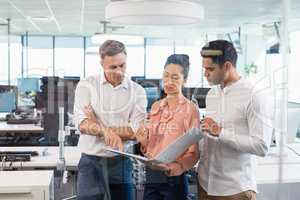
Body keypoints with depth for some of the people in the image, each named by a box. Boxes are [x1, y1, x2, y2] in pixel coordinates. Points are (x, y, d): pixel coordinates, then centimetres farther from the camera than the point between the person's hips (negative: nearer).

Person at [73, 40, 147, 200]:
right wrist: (106, 131, -31)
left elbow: (136, 131, -11)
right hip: (91, 161, -1)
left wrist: (96, 126, -12)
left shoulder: (137, 91, 0)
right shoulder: (87, 85, -1)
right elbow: (82, 123, -13)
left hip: (122, 162, 1)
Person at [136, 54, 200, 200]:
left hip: (174, 178, -4)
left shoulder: (190, 108, -7)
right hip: (151, 175, 4)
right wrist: (143, 141, -6)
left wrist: (179, 167, -26)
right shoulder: (156, 106, 8)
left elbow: (194, 152, -9)